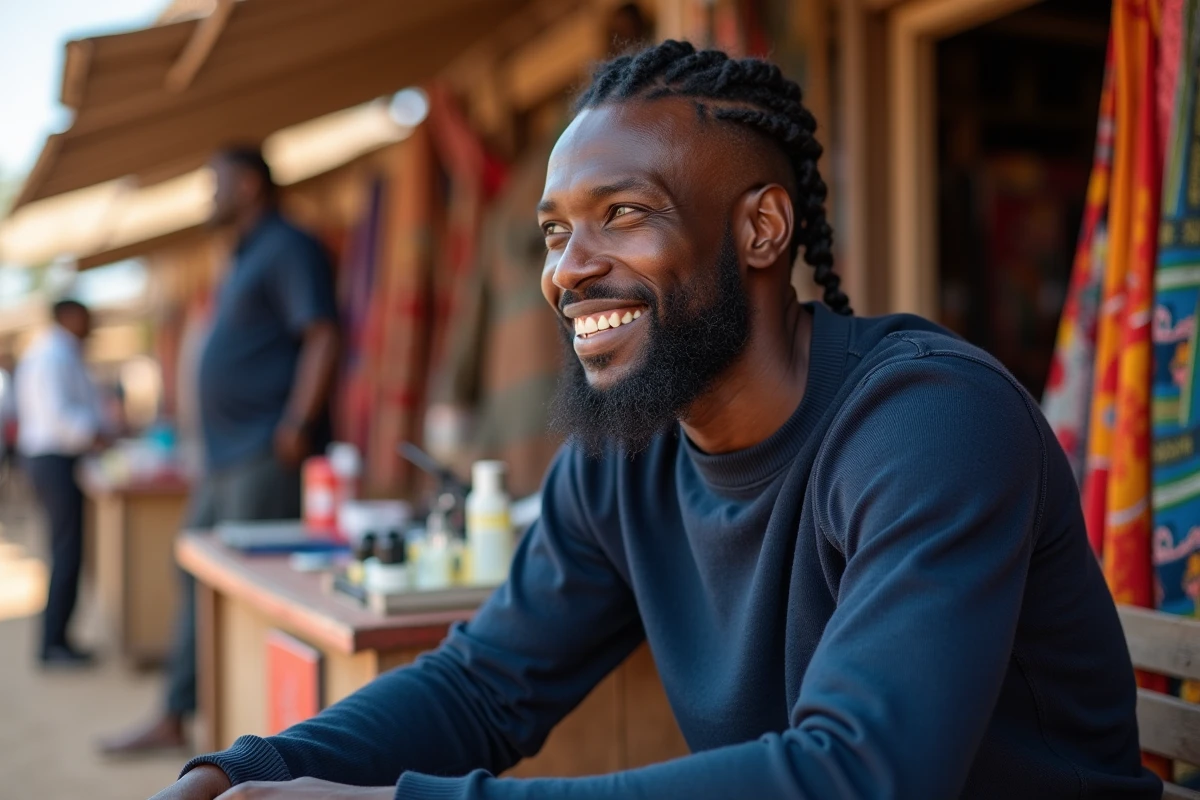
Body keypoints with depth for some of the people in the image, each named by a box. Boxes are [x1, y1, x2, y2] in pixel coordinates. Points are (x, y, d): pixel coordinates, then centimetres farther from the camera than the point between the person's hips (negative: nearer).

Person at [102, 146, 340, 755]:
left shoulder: (288, 248, -8)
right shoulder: (245, 260, 22)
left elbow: (322, 337, -19)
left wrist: (298, 426, -25)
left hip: (267, 456, -11)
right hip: (227, 455, 11)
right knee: (197, 573, 14)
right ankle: (173, 719, 23)